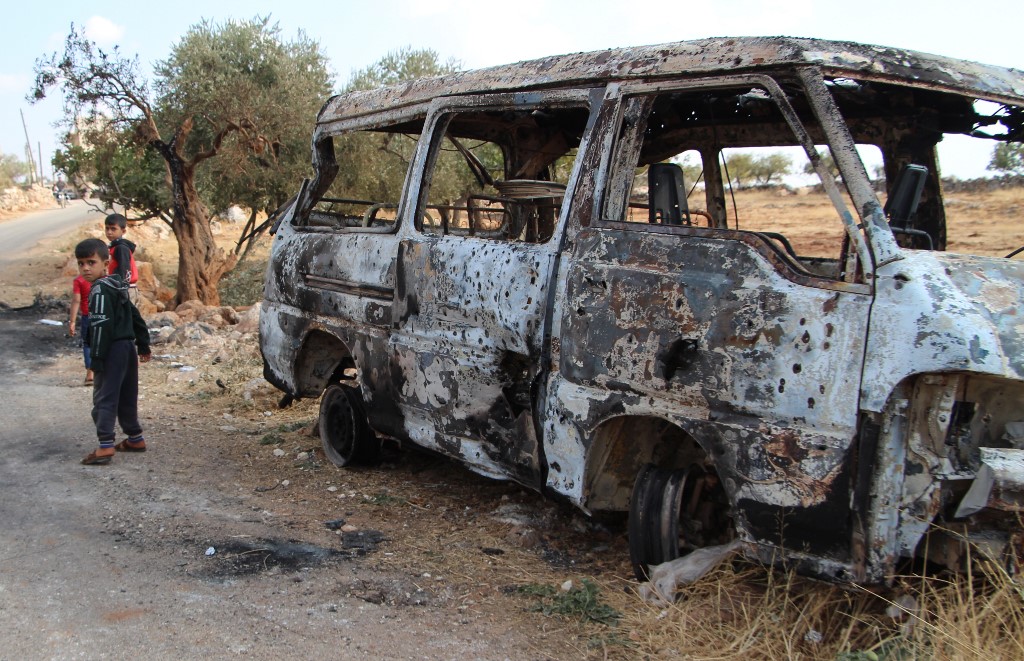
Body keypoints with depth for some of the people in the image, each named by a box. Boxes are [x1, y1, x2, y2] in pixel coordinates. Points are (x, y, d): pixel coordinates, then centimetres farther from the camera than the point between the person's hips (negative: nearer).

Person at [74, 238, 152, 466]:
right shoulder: (117, 287, 14)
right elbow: (134, 316, 19)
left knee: (104, 397, -7)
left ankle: (105, 446, -11)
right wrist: (143, 344, 23)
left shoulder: (100, 291, -15)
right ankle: (135, 438, 25)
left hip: (113, 351, -9)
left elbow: (101, 327, -20)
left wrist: (97, 358, -19)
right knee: (126, 397, 17)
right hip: (127, 347, 9)